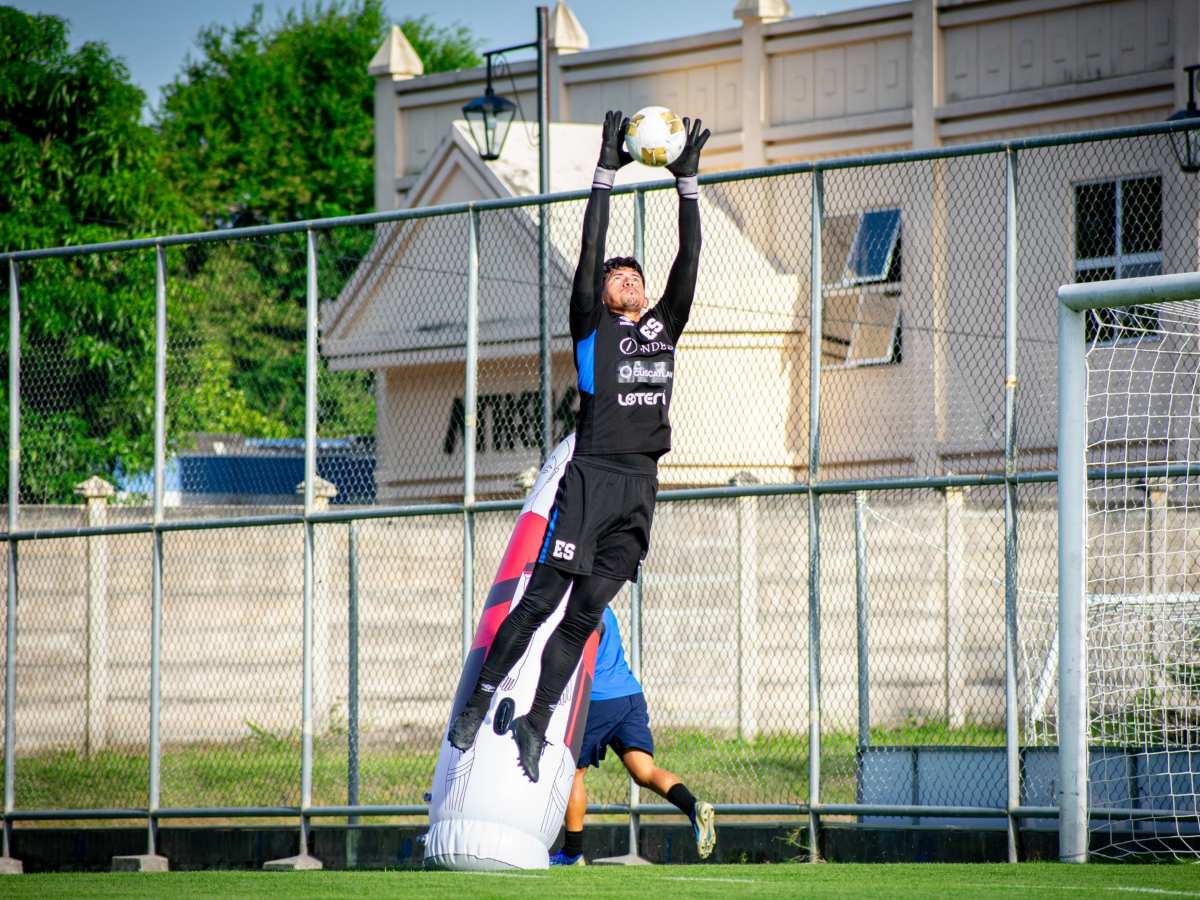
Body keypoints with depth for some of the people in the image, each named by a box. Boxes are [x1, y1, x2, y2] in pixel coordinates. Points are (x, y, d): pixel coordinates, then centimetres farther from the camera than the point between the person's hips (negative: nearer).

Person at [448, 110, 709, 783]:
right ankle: (482, 699, 1)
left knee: (586, 613, 3)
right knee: (543, 598, -9)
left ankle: (537, 722, 7)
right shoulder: (593, 326, 8)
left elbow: (689, 261, 13)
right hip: (591, 478, -4)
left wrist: (688, 182, 8)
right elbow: (591, 254, -1)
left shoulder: (664, 328, 19)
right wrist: (606, 175, -5)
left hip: (640, 487, 4)